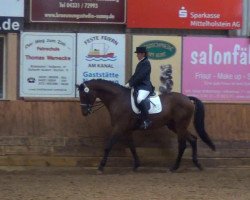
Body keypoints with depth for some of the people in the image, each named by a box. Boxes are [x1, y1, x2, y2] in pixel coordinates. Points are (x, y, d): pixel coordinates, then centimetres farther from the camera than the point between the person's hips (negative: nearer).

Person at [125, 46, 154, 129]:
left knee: (140, 99, -36)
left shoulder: (146, 63, -11)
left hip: (145, 86, -11)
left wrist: (130, 84, -19)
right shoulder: (140, 63, 19)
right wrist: (128, 83, 5)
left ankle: (146, 120, -33)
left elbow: (140, 76, -19)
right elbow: (135, 75, 19)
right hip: (138, 86, 11)